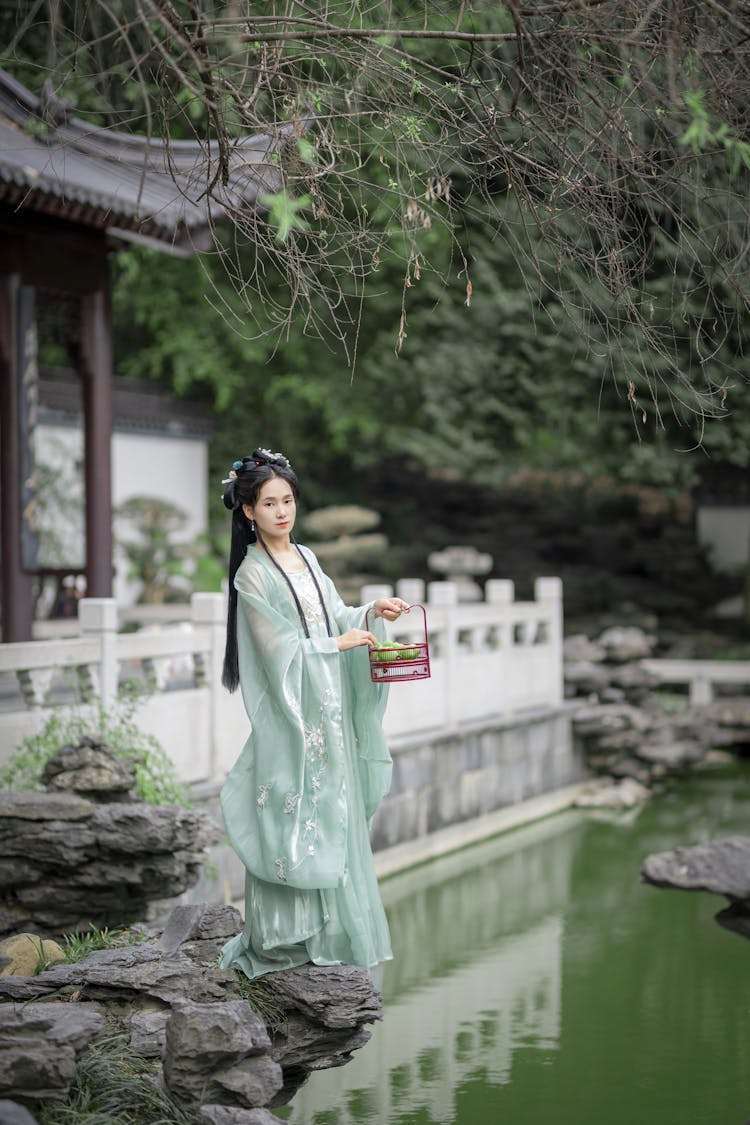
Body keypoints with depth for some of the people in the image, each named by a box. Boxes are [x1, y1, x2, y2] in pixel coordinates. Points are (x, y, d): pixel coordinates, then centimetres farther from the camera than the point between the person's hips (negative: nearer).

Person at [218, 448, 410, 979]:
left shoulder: (305, 558, 11)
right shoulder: (253, 574, -11)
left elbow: (335, 616, 14)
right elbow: (278, 647, -14)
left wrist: (373, 612, -2)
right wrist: (338, 644, -12)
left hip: (328, 707, 7)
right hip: (289, 712, -7)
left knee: (335, 810, 10)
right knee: (294, 815, -4)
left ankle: (331, 927, 18)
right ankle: (285, 936, 5)